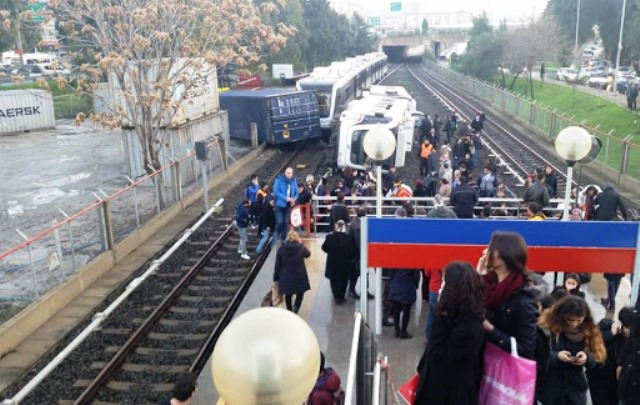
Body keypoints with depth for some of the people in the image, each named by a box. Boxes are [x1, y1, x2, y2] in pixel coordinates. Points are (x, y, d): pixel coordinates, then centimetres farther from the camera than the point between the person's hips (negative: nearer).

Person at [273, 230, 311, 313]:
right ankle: (295, 307, -1)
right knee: (300, 293, 20)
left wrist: (276, 278, 6)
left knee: (288, 296, 21)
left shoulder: (281, 249, -9)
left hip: (286, 278, 2)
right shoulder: (301, 248, -13)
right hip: (299, 277, -1)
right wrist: (301, 244, 13)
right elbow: (308, 254, 11)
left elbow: (277, 265, -4)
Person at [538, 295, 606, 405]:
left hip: (576, 388, 3)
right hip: (550, 388, -3)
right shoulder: (547, 328, -15)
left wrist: (587, 357, -20)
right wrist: (556, 356, -30)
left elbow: (598, 357, 0)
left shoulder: (588, 331, -2)